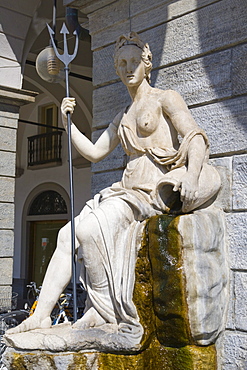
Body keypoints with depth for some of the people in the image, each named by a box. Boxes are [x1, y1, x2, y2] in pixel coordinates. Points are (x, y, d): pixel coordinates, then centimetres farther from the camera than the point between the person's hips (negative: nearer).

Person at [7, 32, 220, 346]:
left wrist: (192, 177, -29)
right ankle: (42, 314, -7)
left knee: (88, 228, -26)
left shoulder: (165, 99, 3)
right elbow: (94, 152, 23)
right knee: (67, 234, -8)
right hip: (127, 189, 7)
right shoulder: (123, 117, 24)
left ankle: (104, 313, -14)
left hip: (157, 189, -7)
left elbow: (196, 137, -11)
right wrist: (68, 124, 9)